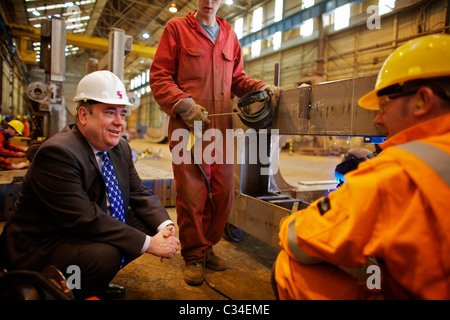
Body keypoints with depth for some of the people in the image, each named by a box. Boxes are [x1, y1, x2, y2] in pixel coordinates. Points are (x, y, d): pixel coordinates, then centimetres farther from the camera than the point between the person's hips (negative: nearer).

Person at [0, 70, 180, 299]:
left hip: (94, 234, 9)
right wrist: (148, 243, -29)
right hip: (41, 246, -8)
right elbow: (84, 218, -31)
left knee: (152, 223, -2)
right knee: (105, 254, -33)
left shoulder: (120, 147, 1)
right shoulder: (57, 152, -26)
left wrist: (165, 226, -15)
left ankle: (97, 284, 14)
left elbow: (139, 193, 4)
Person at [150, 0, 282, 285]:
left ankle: (207, 247, 27)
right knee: (191, 192, -3)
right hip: (187, 125, -4)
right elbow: (159, 77, 1)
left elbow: (237, 78, 22)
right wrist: (185, 105, -13)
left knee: (223, 192, 7)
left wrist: (261, 87, 3)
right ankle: (193, 256, 15)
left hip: (221, 126, 5)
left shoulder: (229, 35, 20)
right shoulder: (177, 28, 7)